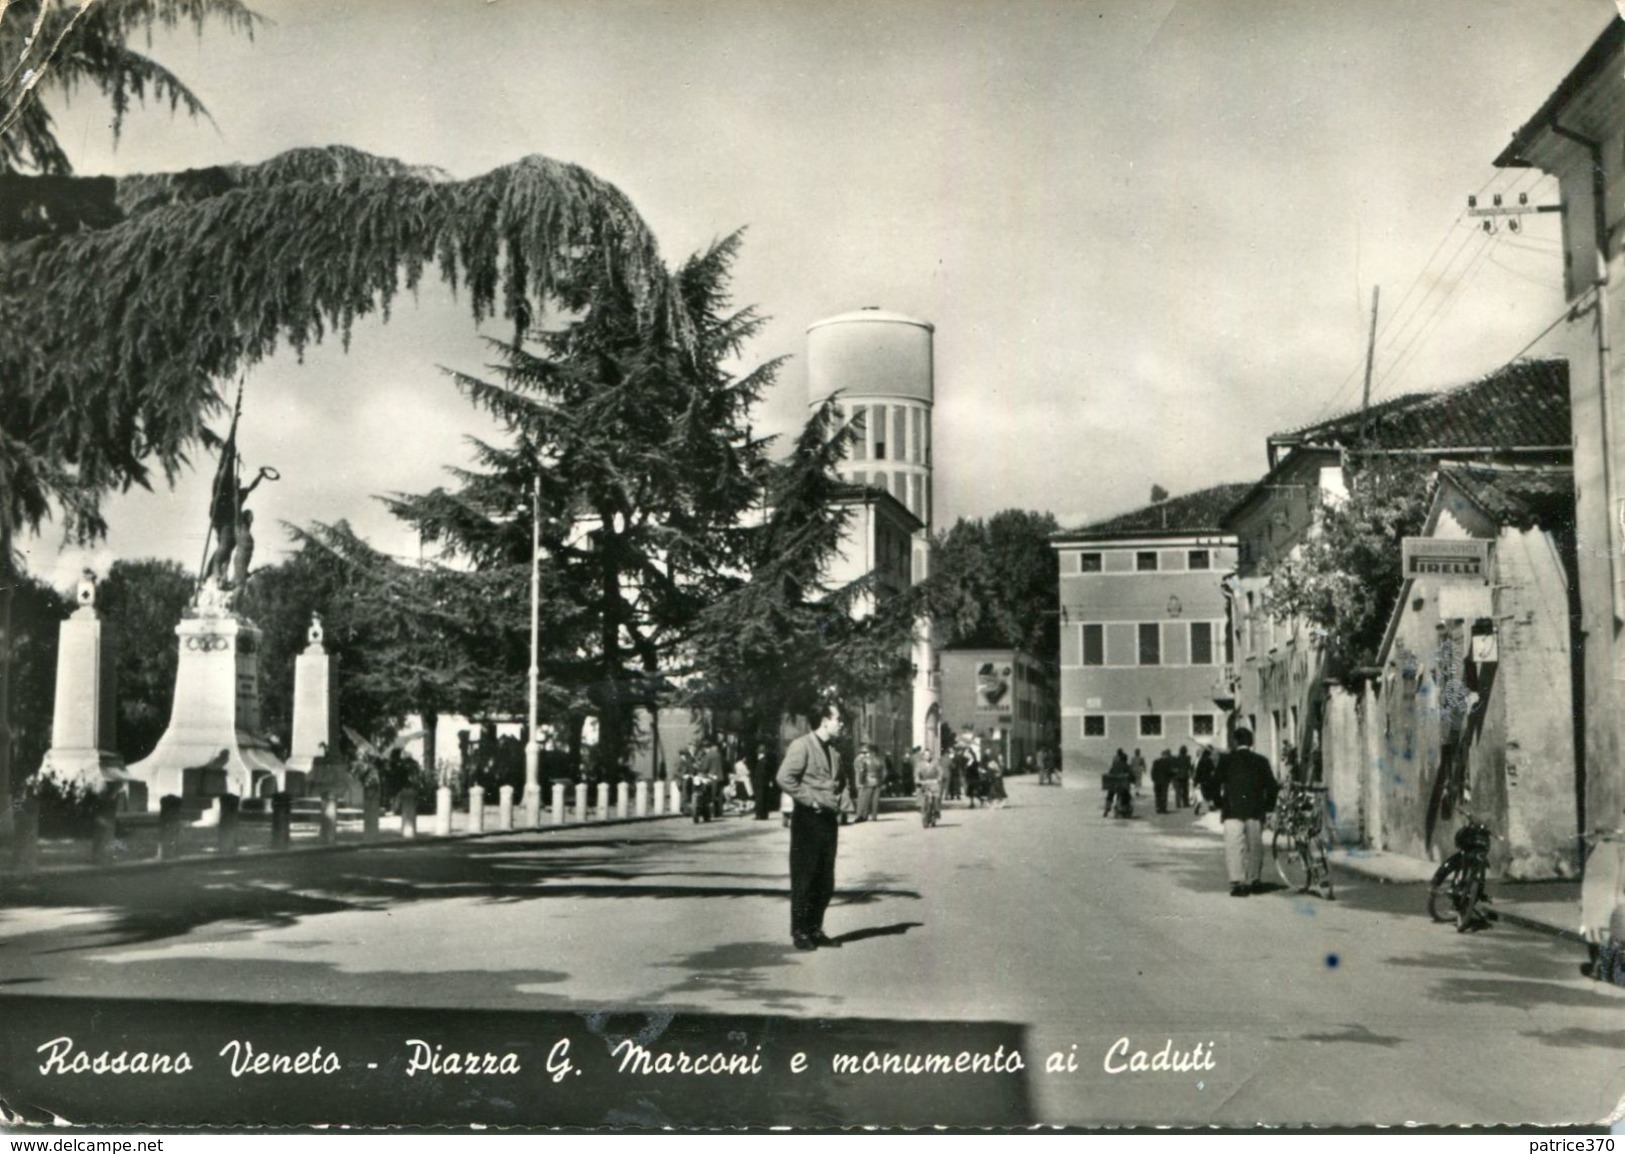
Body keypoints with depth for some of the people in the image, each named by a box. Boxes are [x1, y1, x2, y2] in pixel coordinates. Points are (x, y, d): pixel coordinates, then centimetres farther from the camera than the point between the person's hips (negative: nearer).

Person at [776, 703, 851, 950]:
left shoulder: (834, 750, 15)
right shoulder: (801, 745, -9)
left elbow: (842, 779, 32)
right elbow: (784, 778, -18)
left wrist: (841, 796, 14)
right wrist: (810, 800, -16)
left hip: (829, 819, 8)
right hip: (808, 819, -7)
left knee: (825, 881, 10)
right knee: (804, 879, -1)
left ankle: (815, 930, 19)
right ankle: (799, 932, 7)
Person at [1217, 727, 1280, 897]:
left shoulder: (1226, 760, 0)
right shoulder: (1261, 761, 5)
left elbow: (1216, 784, 0)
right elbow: (1272, 786, 4)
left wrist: (1220, 805, 12)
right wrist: (1268, 807, 14)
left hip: (1232, 811, -3)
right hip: (1256, 812, 3)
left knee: (1234, 847, -6)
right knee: (1255, 846, 14)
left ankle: (1237, 883, -16)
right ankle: (1253, 881, 20)